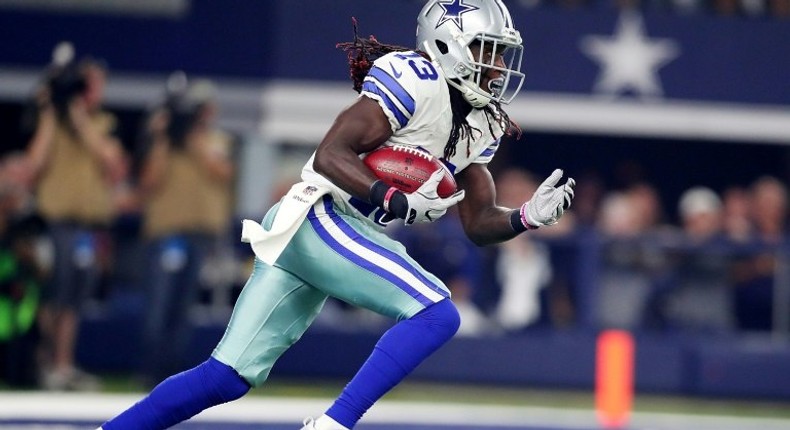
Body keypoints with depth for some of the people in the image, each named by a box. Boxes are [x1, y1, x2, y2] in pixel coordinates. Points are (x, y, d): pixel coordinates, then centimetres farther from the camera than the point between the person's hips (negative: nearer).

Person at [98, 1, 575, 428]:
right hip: (320, 220, -9)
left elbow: (479, 223, 17)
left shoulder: (478, 127, 16)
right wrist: (398, 202, -28)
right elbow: (330, 155, -18)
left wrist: (529, 216, -1)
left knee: (231, 376, 4)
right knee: (437, 314, -18)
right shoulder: (415, 81, -12)